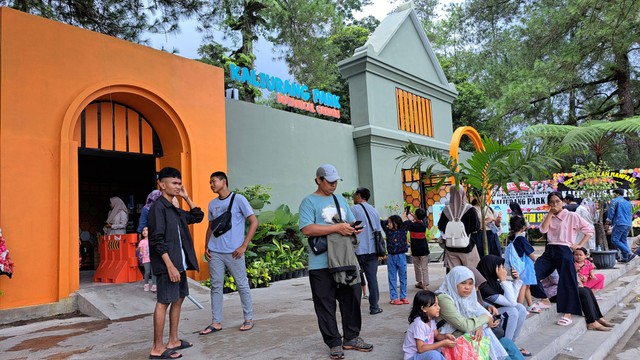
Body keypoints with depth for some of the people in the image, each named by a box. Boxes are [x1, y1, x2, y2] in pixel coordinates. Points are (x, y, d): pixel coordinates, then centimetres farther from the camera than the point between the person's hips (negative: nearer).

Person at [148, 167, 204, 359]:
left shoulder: (175, 210, 14)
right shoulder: (158, 207, -12)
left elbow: (198, 216, 23)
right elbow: (158, 240, -18)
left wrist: (186, 197, 13)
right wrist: (170, 266, -22)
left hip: (179, 264, 9)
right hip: (167, 265, -9)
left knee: (178, 299, 14)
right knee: (164, 302, -4)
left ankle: (173, 341, 25)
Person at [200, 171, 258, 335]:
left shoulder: (238, 199, -5)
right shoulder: (212, 204, 11)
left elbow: (254, 222, -7)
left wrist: (244, 246, -11)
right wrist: (206, 246, 8)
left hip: (233, 252, -5)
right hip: (215, 252, 5)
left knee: (242, 285, 5)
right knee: (216, 287, 8)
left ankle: (248, 319, 19)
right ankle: (216, 322, 18)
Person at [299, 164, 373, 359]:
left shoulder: (340, 199, 17)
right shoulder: (309, 201, -4)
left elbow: (351, 222, 21)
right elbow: (307, 229, -17)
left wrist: (353, 229, -4)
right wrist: (336, 228, -19)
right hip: (321, 263, -6)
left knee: (352, 298, 11)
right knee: (326, 305, 3)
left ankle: (351, 338, 27)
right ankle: (334, 343, 17)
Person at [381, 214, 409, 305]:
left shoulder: (403, 230, -4)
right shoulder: (388, 230, 2)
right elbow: (382, 222, 6)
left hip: (401, 256, -1)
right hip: (391, 257, 2)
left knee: (403, 277, 8)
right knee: (392, 278, 5)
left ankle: (403, 296, 19)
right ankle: (393, 298, 11)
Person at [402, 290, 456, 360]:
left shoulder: (431, 319, 0)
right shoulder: (419, 324, -27)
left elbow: (437, 335, 13)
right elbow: (421, 349, -29)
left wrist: (445, 336, -9)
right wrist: (442, 343, -28)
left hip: (426, 352, 9)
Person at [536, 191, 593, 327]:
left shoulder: (572, 216, 1)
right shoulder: (548, 217, 15)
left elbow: (589, 230, 2)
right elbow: (543, 230, -4)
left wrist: (580, 245, -6)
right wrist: (550, 213, -4)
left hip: (564, 251, -4)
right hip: (549, 251, 5)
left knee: (567, 282, -8)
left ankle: (567, 314, -3)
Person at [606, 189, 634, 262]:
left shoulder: (614, 201, -2)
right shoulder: (628, 202, 20)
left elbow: (611, 212, -8)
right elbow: (629, 214, 29)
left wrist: (608, 220, 4)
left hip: (619, 224, -8)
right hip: (628, 224, 8)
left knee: (615, 240, -8)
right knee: (623, 240, 12)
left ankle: (630, 253, -19)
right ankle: (625, 257, 7)